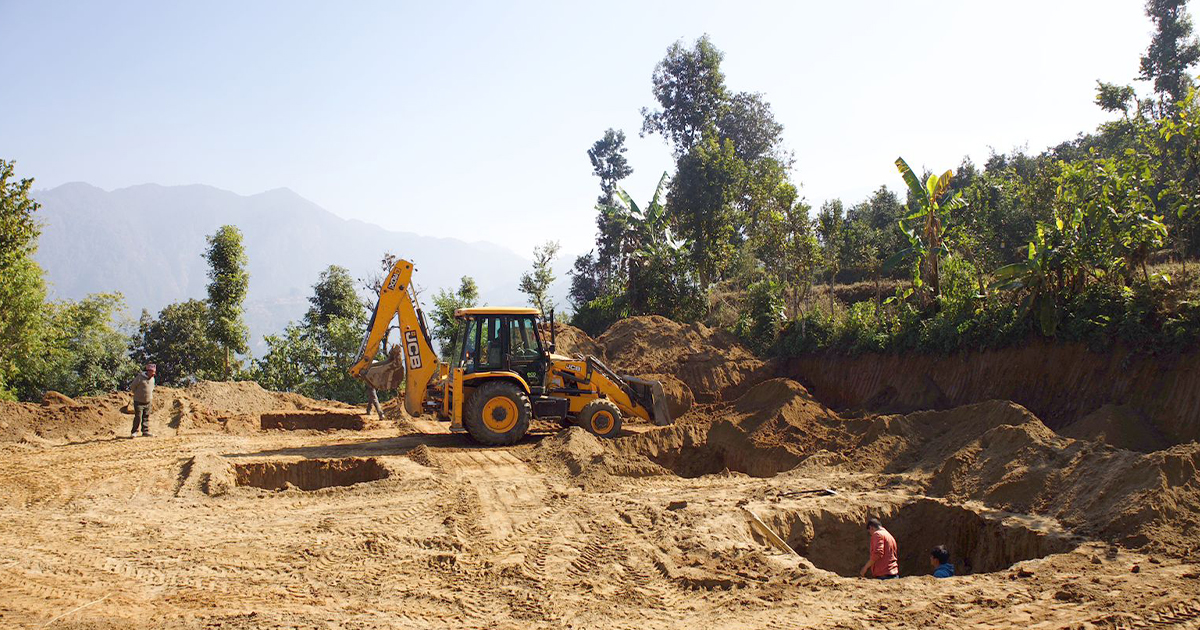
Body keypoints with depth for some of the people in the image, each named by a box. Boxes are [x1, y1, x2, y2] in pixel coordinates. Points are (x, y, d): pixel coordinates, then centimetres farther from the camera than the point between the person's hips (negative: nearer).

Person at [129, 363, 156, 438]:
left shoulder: (152, 378, 5)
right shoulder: (140, 377, -15)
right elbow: (132, 387, -4)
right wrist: (138, 395, 4)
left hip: (148, 402, 6)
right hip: (139, 402, -6)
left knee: (146, 418, 8)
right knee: (138, 417, -8)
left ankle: (145, 432, 13)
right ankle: (134, 432, 3)